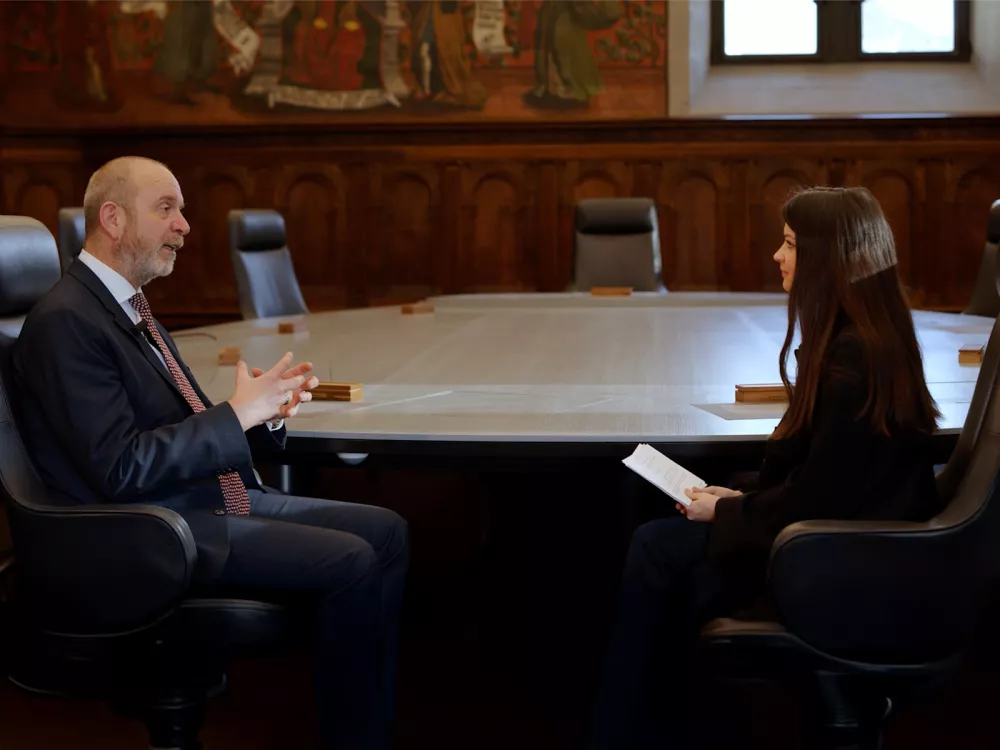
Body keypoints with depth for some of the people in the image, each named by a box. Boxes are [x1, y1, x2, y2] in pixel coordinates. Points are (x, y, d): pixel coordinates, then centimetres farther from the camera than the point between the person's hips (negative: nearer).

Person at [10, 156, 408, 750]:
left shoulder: (131, 307, 15)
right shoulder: (65, 321, -16)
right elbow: (121, 468, -22)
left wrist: (268, 410, -3)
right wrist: (238, 413, -18)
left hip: (217, 499, 10)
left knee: (388, 531, 1)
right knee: (353, 562, -20)